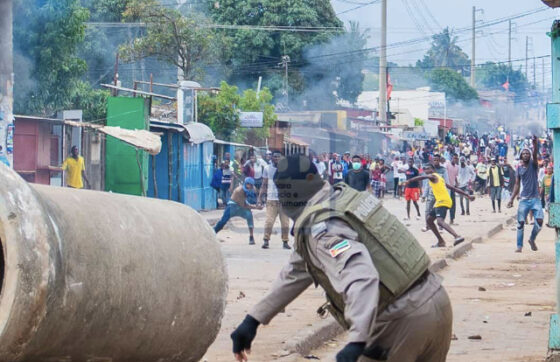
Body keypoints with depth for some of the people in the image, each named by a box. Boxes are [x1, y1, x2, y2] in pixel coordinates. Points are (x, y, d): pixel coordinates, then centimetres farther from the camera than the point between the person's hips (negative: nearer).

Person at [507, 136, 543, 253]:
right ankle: (519, 246, 2)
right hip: (524, 199, 2)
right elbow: (517, 185, 9)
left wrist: (535, 144, -39)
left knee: (539, 220, -16)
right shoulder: (519, 168, 8)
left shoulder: (533, 164, 2)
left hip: (535, 199, -2)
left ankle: (532, 239, 8)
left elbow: (535, 155, -19)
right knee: (520, 222, -4)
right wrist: (512, 199, 3)